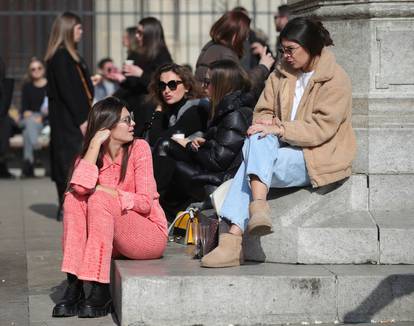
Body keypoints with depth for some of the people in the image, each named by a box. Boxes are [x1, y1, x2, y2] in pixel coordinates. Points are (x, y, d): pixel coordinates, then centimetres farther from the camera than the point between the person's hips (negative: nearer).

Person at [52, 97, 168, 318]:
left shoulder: (139, 148, -5)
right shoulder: (90, 155, 3)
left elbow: (145, 203, -12)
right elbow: (79, 187, -21)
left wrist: (102, 191, -17)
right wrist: (95, 144, -17)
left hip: (150, 236, -4)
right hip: (112, 242, 4)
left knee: (99, 199, -27)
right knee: (74, 199, -19)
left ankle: (101, 291, -33)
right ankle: (74, 287, -28)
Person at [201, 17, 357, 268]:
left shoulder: (336, 79, -6)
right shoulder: (282, 74, 14)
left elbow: (322, 128, -16)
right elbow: (263, 111, 15)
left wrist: (280, 129, -25)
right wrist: (267, 122, -10)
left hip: (319, 157, -6)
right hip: (286, 150, 6)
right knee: (258, 138, -27)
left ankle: (234, 238, -37)